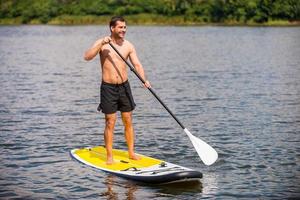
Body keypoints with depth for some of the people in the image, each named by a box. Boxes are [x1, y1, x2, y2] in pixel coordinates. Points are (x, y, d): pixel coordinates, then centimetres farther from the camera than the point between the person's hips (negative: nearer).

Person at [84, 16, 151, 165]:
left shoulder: (128, 46, 4)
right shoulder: (102, 43, -4)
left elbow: (137, 64, -3)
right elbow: (87, 57, -17)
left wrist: (144, 80, -19)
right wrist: (101, 44, -26)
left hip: (124, 86, 3)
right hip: (108, 87, -3)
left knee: (128, 121, 8)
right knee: (110, 123, -2)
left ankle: (131, 153, 18)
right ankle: (109, 156, 6)